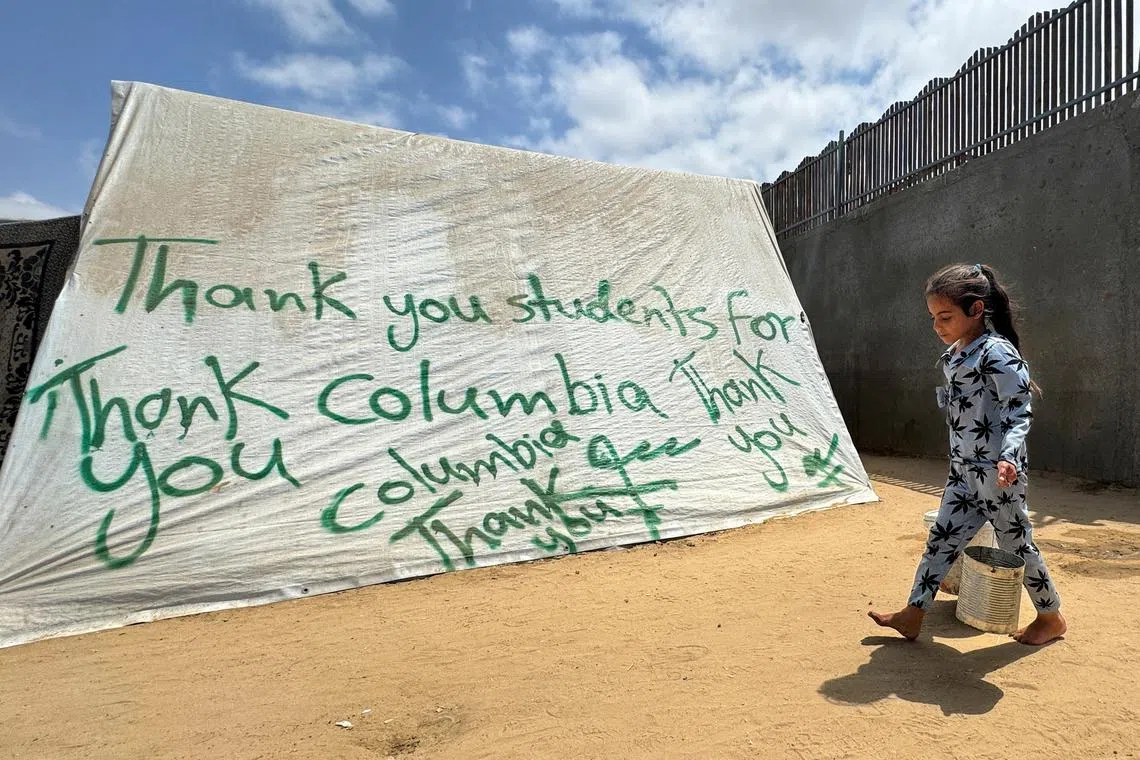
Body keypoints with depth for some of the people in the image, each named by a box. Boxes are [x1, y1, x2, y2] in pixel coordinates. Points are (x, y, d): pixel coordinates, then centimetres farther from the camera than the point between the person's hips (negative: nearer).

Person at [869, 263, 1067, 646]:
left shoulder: (997, 353, -16)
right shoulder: (953, 355, 9)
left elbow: (1019, 411, -18)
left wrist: (1009, 456, -33)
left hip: (998, 472, -8)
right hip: (963, 471, 8)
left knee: (1016, 542, 8)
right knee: (941, 538, 8)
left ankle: (1052, 617, 32)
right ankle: (912, 614, 14)